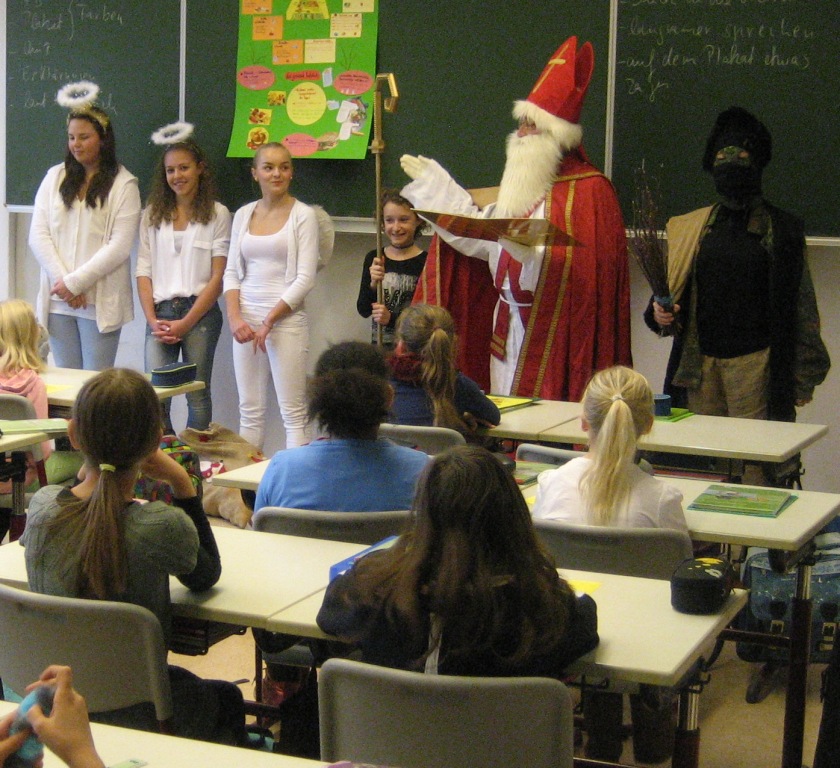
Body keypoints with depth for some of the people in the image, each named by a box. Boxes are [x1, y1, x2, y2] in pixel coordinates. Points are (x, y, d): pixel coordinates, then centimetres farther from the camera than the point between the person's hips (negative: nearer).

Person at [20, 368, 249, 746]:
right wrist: (183, 485, -9)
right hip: (137, 714, -4)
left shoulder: (40, 507, -16)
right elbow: (207, 576, -4)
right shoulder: (161, 526, -27)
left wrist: (90, 469, -1)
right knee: (228, 699, 31)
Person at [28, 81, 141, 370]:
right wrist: (62, 281, -8)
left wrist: (75, 282, -11)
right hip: (58, 300, 4)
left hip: (100, 303, -4)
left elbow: (119, 246, -8)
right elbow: (38, 236, 5)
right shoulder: (54, 177, 12)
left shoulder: (123, 184, 0)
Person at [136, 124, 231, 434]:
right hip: (160, 312, 2)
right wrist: (152, 320, -5)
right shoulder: (153, 214, 12)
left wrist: (186, 323, -8)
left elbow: (218, 277, -3)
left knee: (197, 395, 1)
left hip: (200, 312, -2)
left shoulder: (217, 214, 2)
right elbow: (143, 271, 8)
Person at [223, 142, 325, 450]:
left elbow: (305, 278, -7)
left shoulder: (303, 215, -2)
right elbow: (232, 272, 11)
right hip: (245, 320, 5)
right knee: (250, 410, 8)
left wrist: (269, 321, -12)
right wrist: (235, 317, -5)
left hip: (287, 318, -4)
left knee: (293, 413, -4)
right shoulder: (244, 214, 11)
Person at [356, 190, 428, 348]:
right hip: (379, 346, 4)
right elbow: (363, 310, 3)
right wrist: (373, 285, -15)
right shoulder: (373, 259, 6)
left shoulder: (425, 262, -8)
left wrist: (391, 318, -21)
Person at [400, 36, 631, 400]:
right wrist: (432, 181, 27)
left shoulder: (588, 191, -12)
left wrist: (529, 251, -41)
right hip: (510, 332, 9)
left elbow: (567, 271, -23)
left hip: (551, 338, -8)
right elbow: (481, 232, 22)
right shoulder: (525, 185, 15)